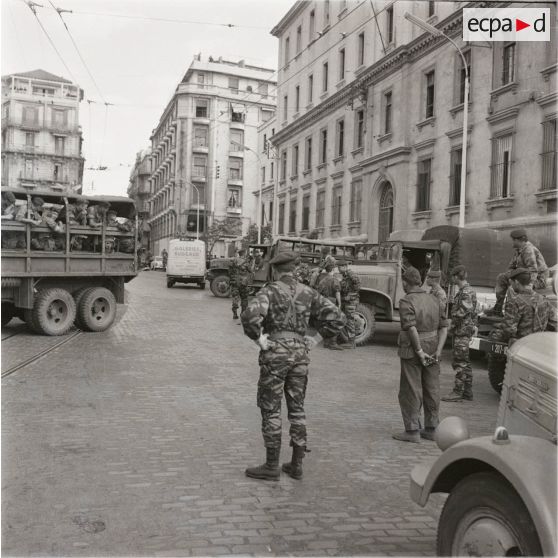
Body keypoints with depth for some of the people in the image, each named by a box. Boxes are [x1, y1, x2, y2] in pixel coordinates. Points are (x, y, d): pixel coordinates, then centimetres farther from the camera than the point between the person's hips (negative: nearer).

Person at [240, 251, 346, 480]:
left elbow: (250, 316, -27)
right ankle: (296, 465, 19)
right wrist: (314, 341, 6)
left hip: (275, 353, -5)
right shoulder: (308, 293, 7)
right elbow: (337, 318, 3)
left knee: (270, 410, 4)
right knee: (297, 409, 14)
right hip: (300, 354, 5)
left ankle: (272, 466, 10)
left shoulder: (270, 291, -8)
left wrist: (259, 340, -13)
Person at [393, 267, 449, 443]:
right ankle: (431, 429, 21)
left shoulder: (406, 301, -12)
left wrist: (419, 352, -20)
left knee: (411, 391, 2)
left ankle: (412, 430, 6)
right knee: (432, 390, 13)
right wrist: (438, 350, -3)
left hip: (412, 351, -6)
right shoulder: (433, 300, 8)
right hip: (432, 349, 6)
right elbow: (444, 327, 3)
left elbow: (411, 327, -24)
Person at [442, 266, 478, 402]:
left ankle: (458, 391, -3)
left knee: (459, 361, -6)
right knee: (464, 362, 13)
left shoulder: (465, 292, -16)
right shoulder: (469, 291, 16)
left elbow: (463, 312, -25)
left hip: (462, 331, -10)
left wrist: (452, 326, -14)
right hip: (466, 330, 10)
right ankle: (467, 392, 19)